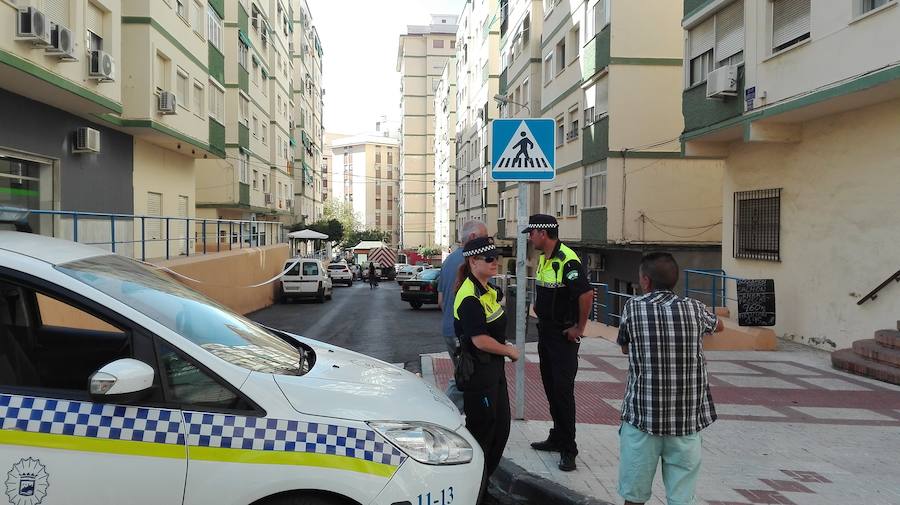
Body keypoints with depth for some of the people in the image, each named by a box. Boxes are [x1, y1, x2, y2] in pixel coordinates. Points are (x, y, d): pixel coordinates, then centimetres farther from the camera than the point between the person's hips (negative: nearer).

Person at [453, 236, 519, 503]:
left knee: (501, 427, 17)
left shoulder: (489, 290, 9)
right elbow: (480, 340, -25)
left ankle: (485, 479, 33)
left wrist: (504, 346, 7)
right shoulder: (470, 297, -22)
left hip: (494, 368, 10)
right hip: (477, 372, -10)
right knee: (481, 430, 3)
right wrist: (510, 351, -12)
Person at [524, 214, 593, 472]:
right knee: (550, 387, 16)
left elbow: (587, 294, -28)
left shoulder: (567, 261, -21)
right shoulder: (544, 258, 9)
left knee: (563, 390, -7)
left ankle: (568, 449, 2)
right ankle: (557, 438, 29)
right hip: (545, 331, 10)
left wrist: (579, 328, -20)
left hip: (564, 335, -10)